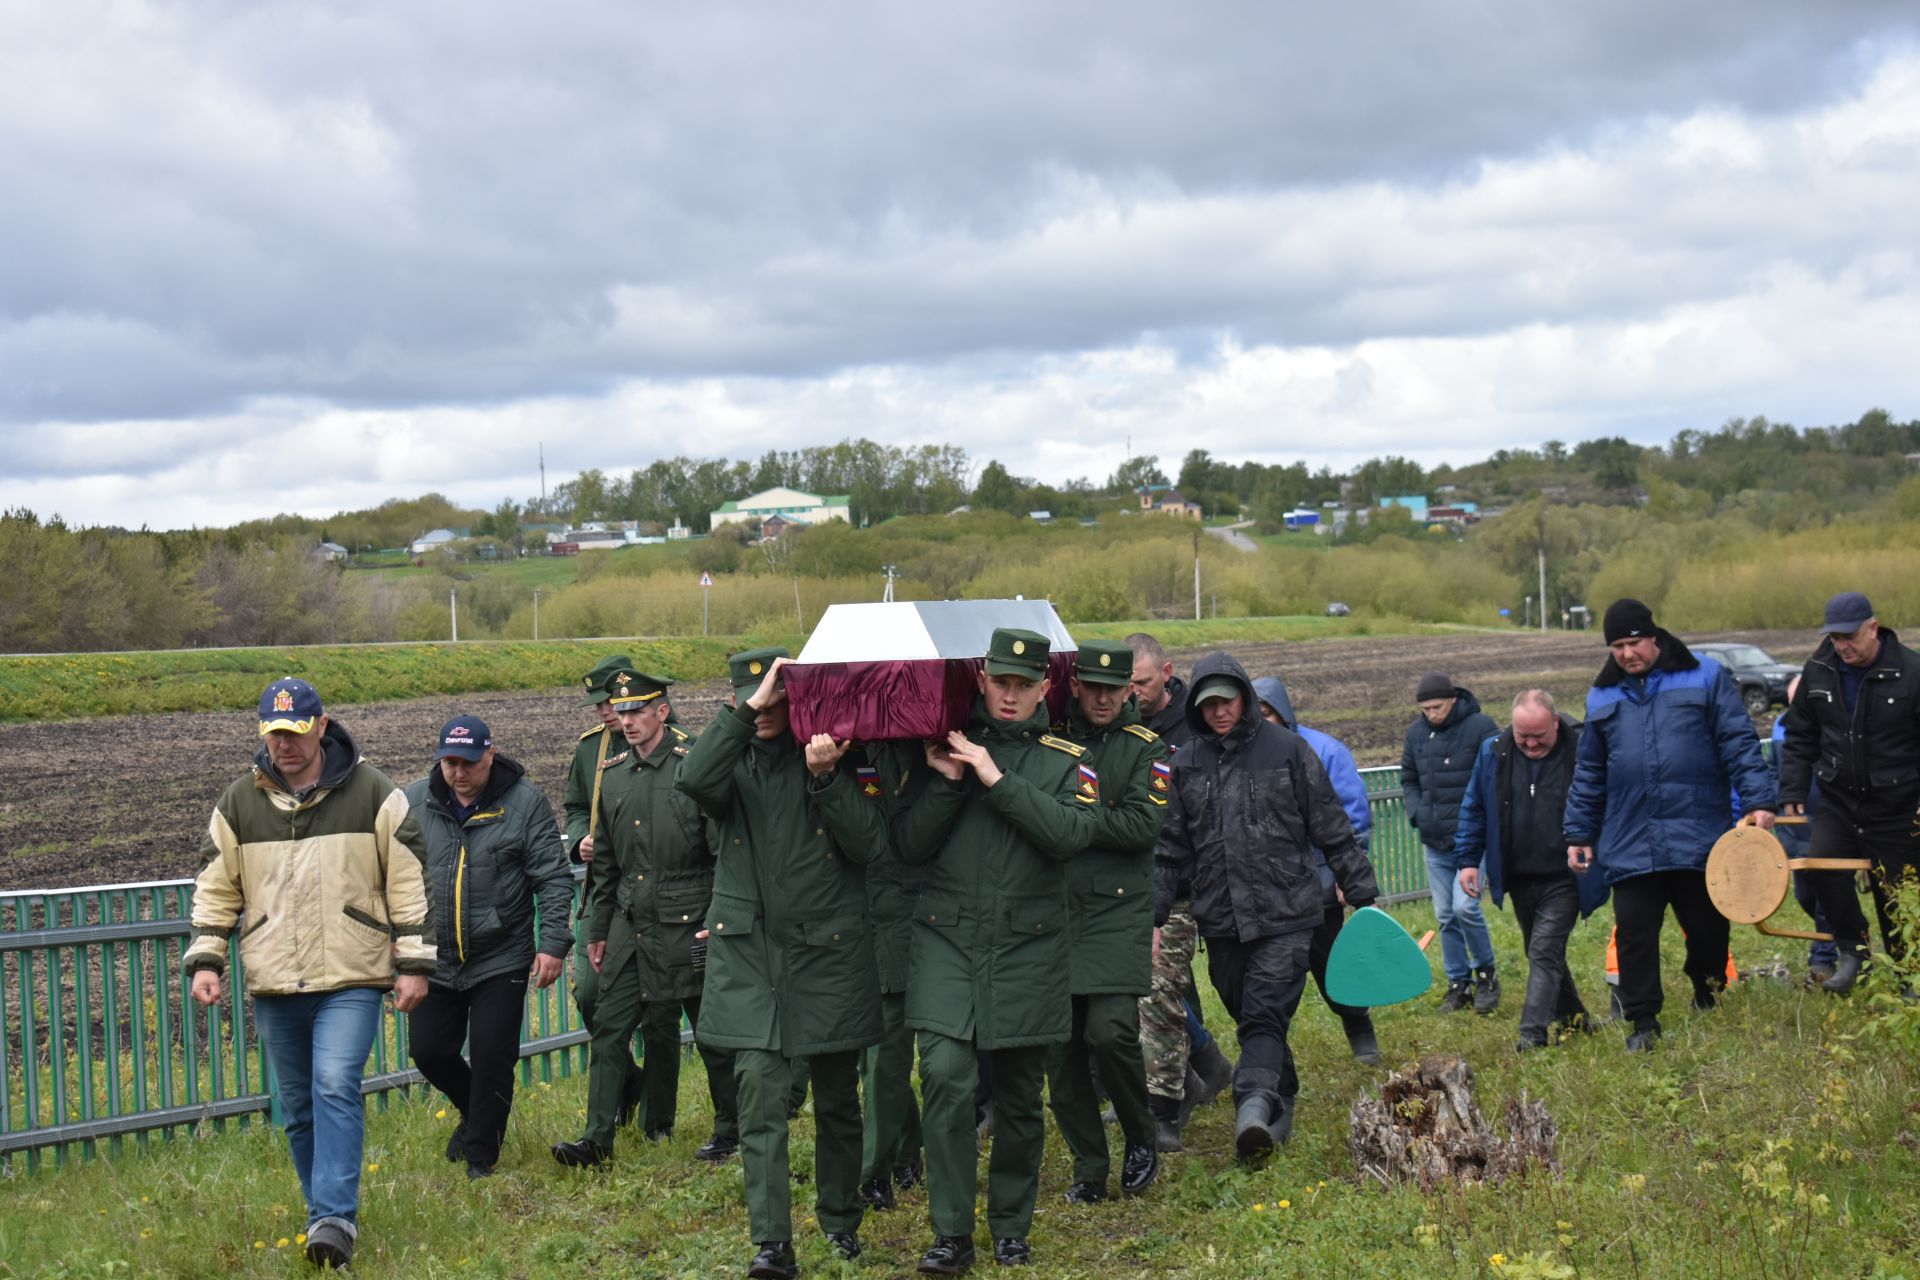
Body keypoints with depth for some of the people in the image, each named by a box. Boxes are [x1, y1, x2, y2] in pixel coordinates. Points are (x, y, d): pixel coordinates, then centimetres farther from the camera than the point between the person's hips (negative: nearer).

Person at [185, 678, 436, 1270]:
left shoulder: (373, 794, -2)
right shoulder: (238, 803, 6)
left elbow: (410, 882, 1)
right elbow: (215, 889, 13)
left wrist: (413, 963, -2)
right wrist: (204, 960, 4)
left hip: (352, 978, -4)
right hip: (274, 984, 4)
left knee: (336, 1087, -19)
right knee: (298, 1106, 9)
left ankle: (334, 1218, -19)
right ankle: (327, 1215, 22)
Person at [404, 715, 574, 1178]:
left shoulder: (525, 802, -6)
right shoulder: (414, 802, 1)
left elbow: (554, 878, -6)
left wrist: (553, 943, -13)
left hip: (501, 961, -3)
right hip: (433, 960, 3)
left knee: (492, 1057, -3)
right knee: (428, 1051, 7)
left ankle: (481, 1155, 14)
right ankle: (475, 1112, 37)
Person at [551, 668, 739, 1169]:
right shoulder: (612, 774, 9)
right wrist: (597, 930, 16)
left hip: (687, 922, -5)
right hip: (630, 922, 5)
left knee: (711, 1028, 5)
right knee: (610, 1026, 1)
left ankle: (731, 1128, 20)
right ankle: (598, 1139, 4)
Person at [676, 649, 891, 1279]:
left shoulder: (837, 754, 3)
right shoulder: (735, 762, 6)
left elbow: (871, 844, -8)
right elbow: (693, 780, -19)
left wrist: (827, 777, -19)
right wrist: (748, 712, -22)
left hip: (828, 950, 0)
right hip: (749, 954, 0)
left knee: (837, 1097, 10)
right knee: (758, 1092, -11)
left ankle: (840, 1216, 31)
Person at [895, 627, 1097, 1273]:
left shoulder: (1066, 760, 5)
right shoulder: (944, 747, 8)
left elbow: (1071, 834, -13)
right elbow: (908, 846, 3)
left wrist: (997, 779, -16)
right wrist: (947, 784, -10)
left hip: (1028, 948, 0)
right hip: (947, 937, 0)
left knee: (1019, 1095, 8)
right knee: (946, 1075, -16)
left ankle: (1011, 1226, 25)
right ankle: (951, 1233, -7)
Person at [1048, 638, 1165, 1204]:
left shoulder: (1145, 748, 3)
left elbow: (1142, 826, -9)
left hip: (1119, 910, -3)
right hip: (1053, 909, 3)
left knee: (1110, 1031, -17)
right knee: (1060, 1048, 3)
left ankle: (1141, 1138, 9)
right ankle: (1089, 1170, 16)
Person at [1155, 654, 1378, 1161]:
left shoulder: (1286, 749, 1)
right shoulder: (1185, 764, 9)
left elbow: (1332, 829, 6)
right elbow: (1170, 850, 15)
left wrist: (1361, 892, 7)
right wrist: (1153, 913, 9)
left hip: (1285, 915, -4)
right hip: (1220, 923, 4)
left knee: (1265, 1015, -16)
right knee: (1250, 1018, 10)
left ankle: (1255, 1102, -31)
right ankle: (1280, 1106, 22)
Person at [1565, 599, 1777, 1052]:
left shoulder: (1704, 678, 3)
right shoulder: (1603, 697, 12)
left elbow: (1739, 744, 0)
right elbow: (1588, 774, 18)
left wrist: (1758, 800, -10)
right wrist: (1580, 834, 16)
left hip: (1699, 838, -2)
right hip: (1630, 843, 2)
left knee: (1707, 927, 6)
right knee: (1634, 934, -2)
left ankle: (1708, 1001, 29)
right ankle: (1643, 1022, 8)